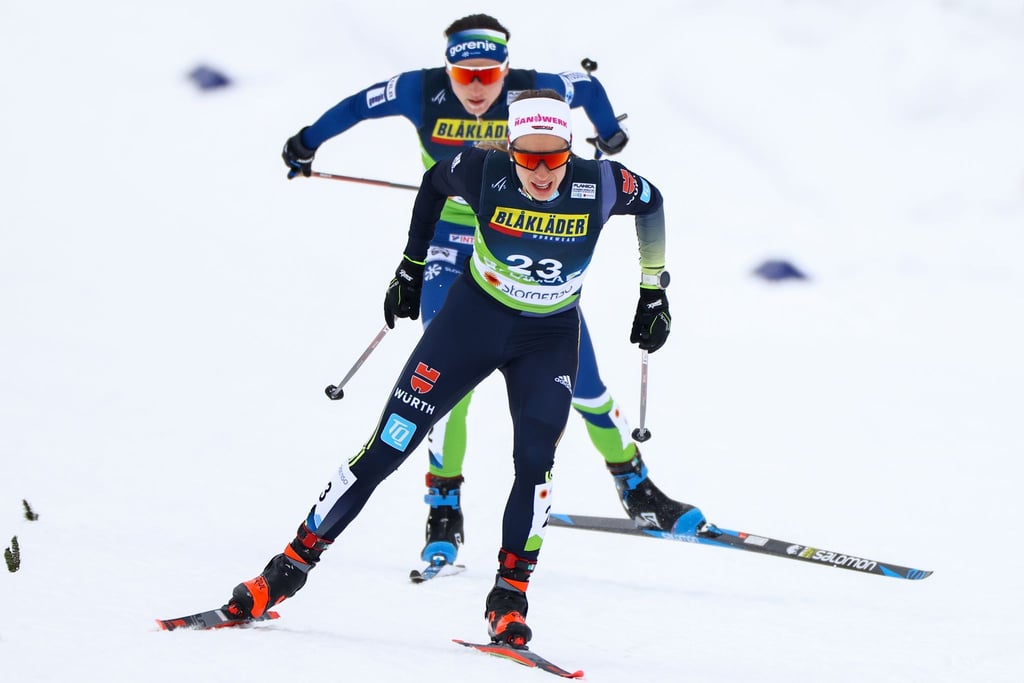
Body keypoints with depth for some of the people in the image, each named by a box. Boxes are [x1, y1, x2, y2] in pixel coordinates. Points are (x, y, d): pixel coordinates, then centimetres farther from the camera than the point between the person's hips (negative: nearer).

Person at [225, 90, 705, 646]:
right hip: (474, 316, 0)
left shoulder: (598, 185, -23)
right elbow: (434, 182, 0)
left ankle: (509, 598, -8)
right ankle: (293, 563, 7)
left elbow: (651, 203, -1)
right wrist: (412, 266, 9)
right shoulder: (484, 173, -23)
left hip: (550, 336, 0)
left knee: (535, 460, -21)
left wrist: (654, 292, 6)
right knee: (387, 447, -4)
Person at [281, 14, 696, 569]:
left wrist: (609, 136, 22)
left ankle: (635, 486, 17)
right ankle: (444, 509, 3)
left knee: (577, 367, 1)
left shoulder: (532, 91, -17)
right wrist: (307, 144, 15)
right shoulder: (424, 93, -16)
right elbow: (359, 105, 2)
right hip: (451, 243, 0)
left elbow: (587, 87, 4)